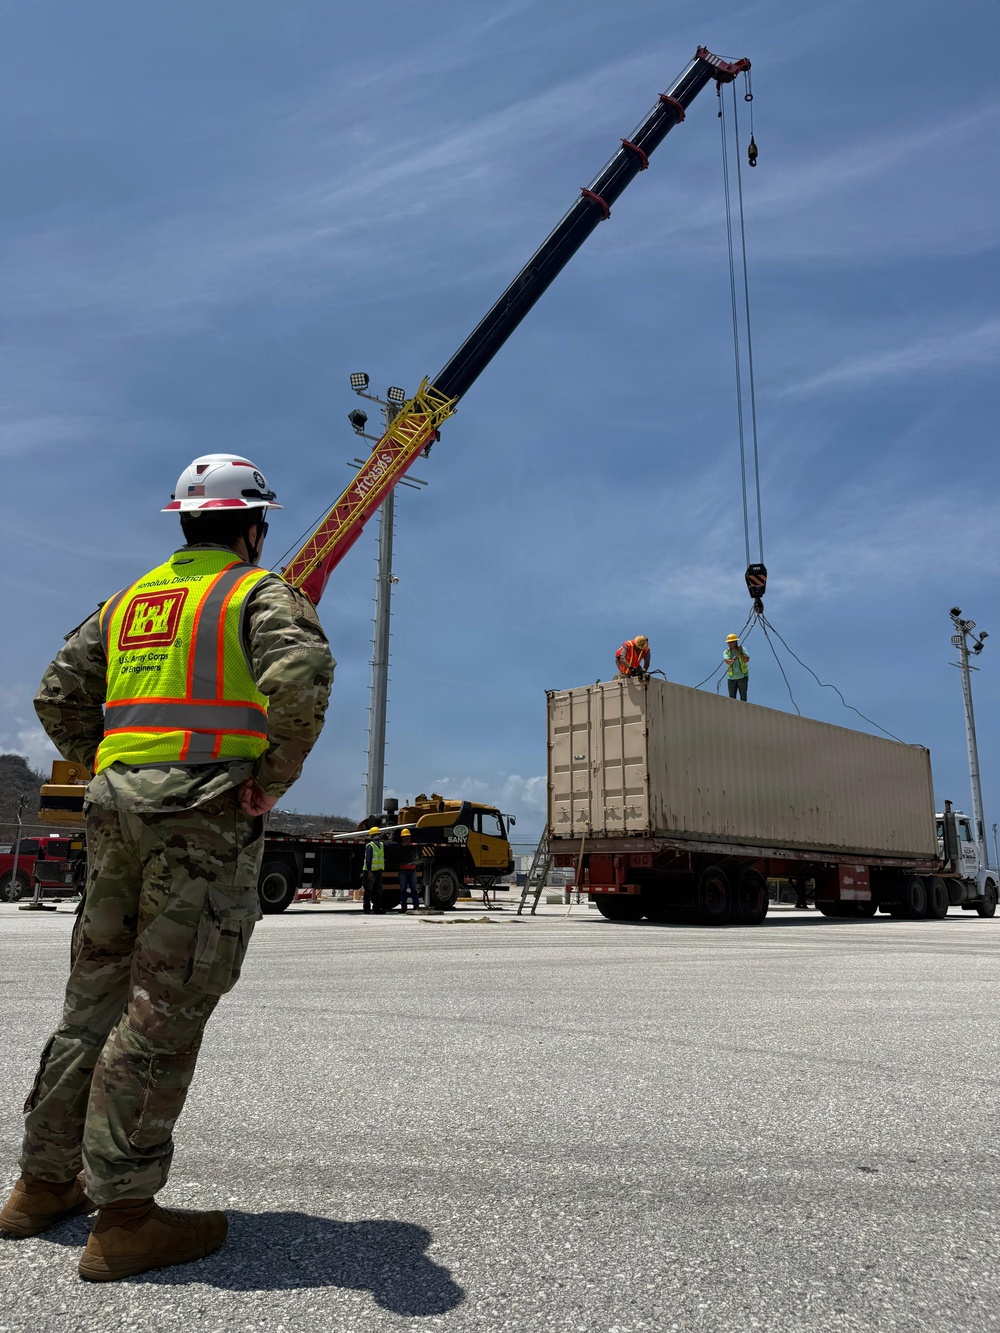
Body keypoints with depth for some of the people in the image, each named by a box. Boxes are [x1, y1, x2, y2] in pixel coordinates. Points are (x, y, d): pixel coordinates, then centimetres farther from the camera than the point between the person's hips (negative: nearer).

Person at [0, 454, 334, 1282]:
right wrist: (271, 781, -12)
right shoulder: (260, 591, 0)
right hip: (208, 816, -7)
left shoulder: (131, 598, 20)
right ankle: (125, 1213, 3)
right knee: (164, 1011, -3)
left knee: (96, 996, 16)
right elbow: (302, 678, -21)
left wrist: (107, 770, 18)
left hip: (117, 809, 7)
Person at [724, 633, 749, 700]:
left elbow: (747, 659, -13)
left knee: (743, 695, -1)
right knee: (732, 697, 1)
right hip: (732, 678, 2)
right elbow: (728, 661, -16)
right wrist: (733, 660, -36)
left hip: (742, 677, -1)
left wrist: (739, 653, -20)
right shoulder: (726, 652, 3)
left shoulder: (742, 649, 2)